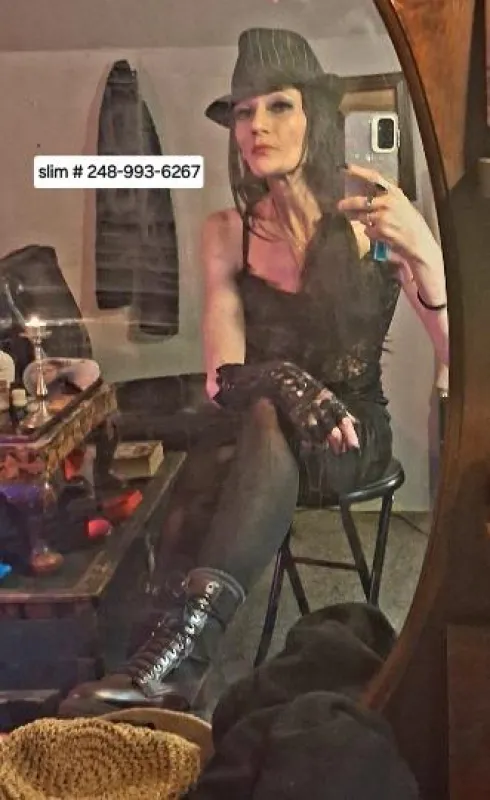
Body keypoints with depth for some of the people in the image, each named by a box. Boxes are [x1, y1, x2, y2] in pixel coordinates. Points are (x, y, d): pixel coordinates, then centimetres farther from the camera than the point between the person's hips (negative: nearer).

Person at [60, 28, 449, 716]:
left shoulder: (377, 221, -8)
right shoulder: (226, 233, -2)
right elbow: (223, 379, -9)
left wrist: (424, 254, -33)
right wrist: (284, 387, -33)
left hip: (354, 433, -2)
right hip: (257, 436, 2)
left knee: (268, 422, -37)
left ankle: (178, 652, -43)